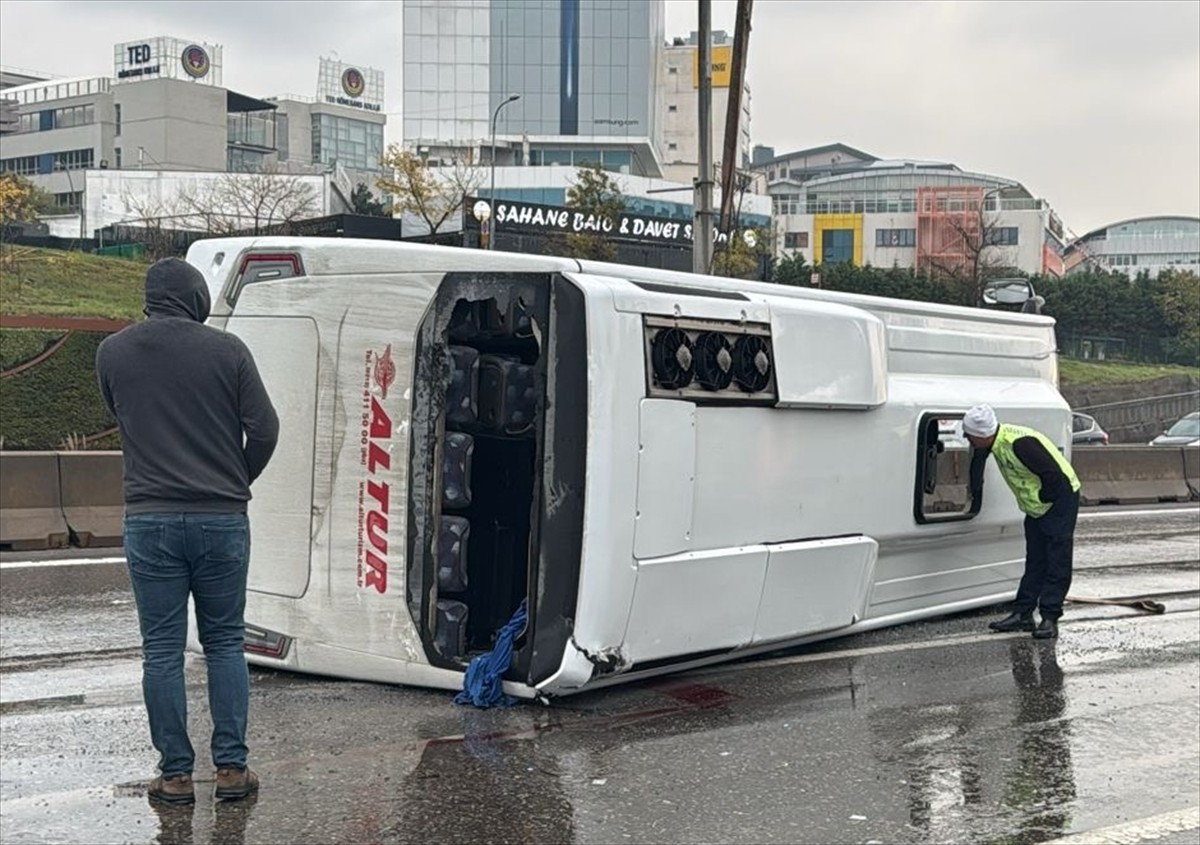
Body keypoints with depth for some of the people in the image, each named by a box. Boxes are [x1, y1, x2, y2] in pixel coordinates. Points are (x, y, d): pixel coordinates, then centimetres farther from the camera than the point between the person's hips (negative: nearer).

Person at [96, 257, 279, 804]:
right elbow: (263, 428, -3)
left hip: (150, 519, 1)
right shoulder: (227, 350, -4)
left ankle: (175, 774, 10)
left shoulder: (112, 353, 2)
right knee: (225, 642, 11)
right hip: (222, 518, 0)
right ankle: (231, 767, 11)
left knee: (162, 650, 6)